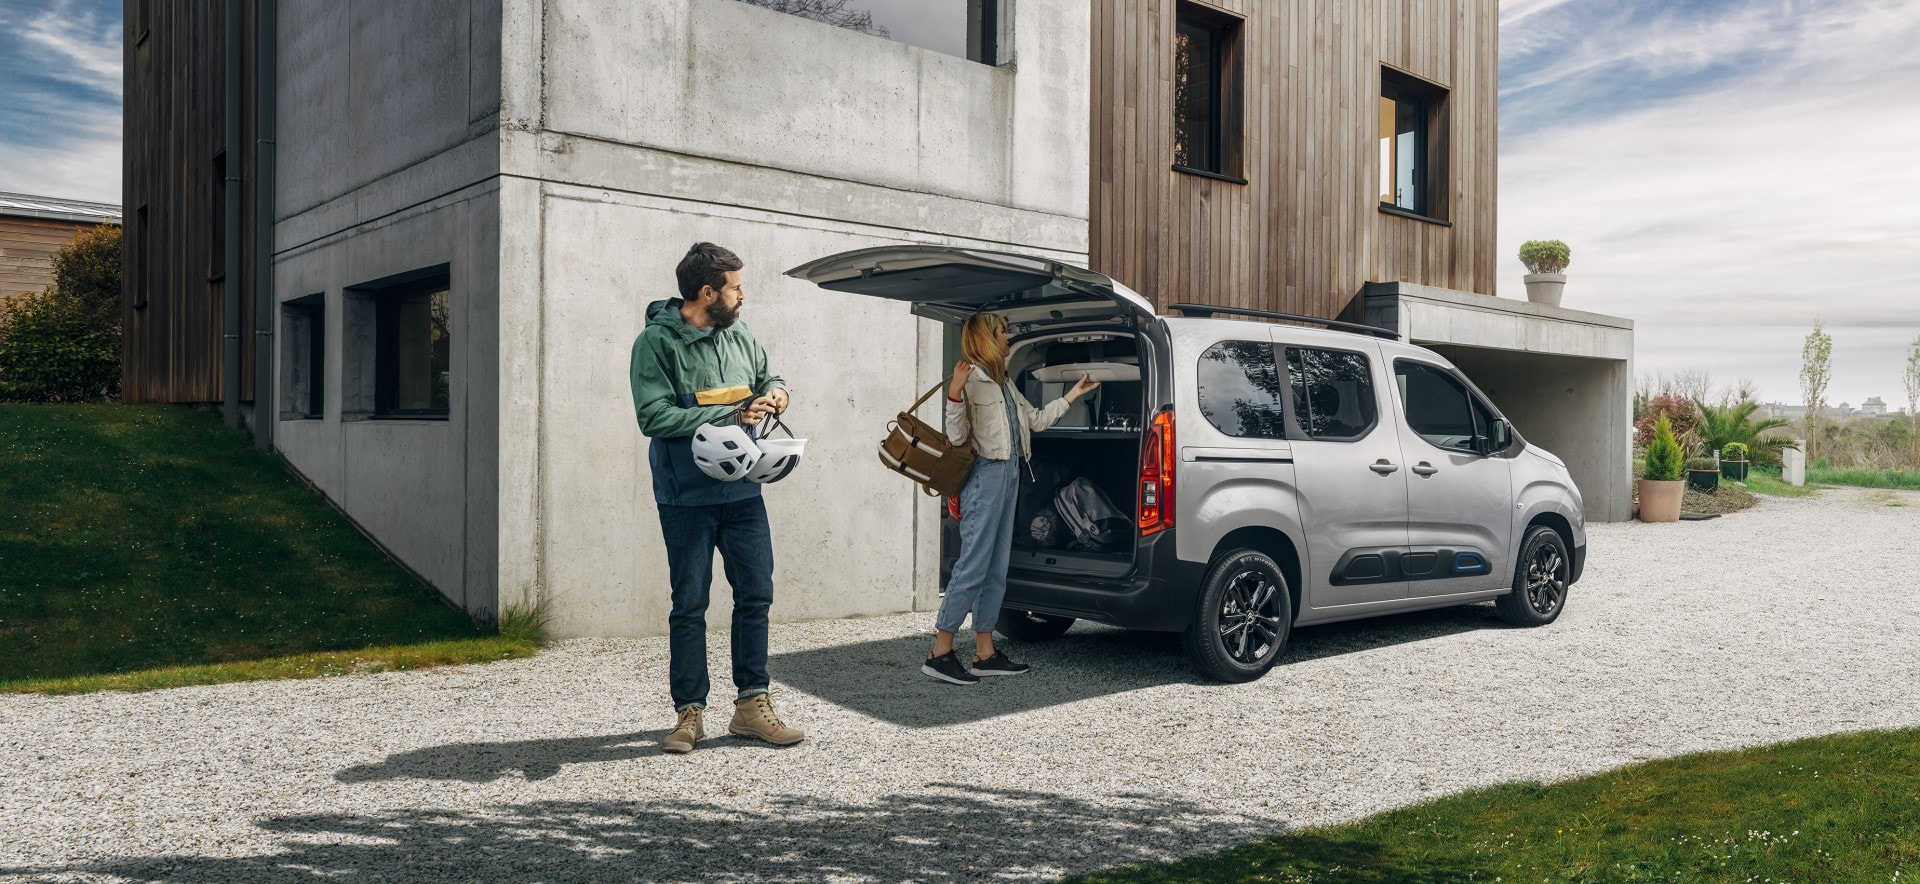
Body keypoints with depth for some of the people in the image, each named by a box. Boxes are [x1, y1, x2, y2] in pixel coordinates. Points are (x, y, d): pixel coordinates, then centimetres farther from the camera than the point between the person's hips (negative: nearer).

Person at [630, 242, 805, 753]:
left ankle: (752, 705, 18)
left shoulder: (739, 335, 9)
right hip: (686, 497, -5)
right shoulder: (657, 342, -10)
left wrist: (776, 391, 0)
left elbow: (769, 376, 25)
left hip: (742, 492, 6)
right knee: (689, 605, 4)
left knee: (756, 594, 6)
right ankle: (690, 712, 16)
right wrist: (730, 415, -21)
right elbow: (654, 416, -18)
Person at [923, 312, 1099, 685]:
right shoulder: (971, 378, -8)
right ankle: (940, 653, -6)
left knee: (996, 569, 8)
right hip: (985, 475, -9)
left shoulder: (1004, 382, 19)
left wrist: (1074, 393, 33)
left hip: (1008, 475, 9)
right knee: (973, 566, -11)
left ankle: (985, 653, 13)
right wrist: (954, 391, -27)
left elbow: (1036, 419, 27)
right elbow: (956, 435, -13)